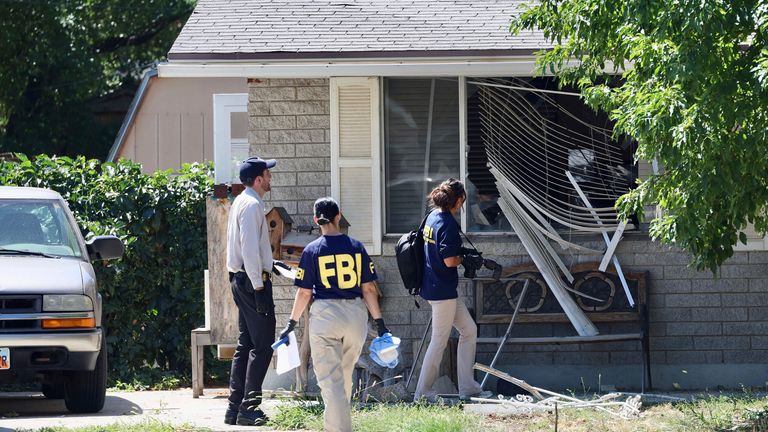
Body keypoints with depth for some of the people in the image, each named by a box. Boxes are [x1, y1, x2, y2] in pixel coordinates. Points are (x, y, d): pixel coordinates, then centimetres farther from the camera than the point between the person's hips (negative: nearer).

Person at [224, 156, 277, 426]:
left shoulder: (241, 202, 16)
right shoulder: (252, 205, -15)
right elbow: (249, 249, -22)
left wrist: (270, 263, 26)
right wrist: (258, 287, -22)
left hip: (241, 280, 11)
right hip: (252, 280, -11)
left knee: (245, 345, 13)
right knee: (262, 346, -9)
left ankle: (234, 407, 14)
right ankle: (249, 407, -11)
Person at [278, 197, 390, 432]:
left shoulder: (312, 250, -3)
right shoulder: (356, 247, 3)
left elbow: (304, 292, -2)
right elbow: (368, 289, 3)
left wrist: (292, 323, 7)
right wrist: (379, 322, 8)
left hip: (324, 315, -3)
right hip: (356, 315, 3)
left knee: (330, 378, -2)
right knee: (345, 373, 19)